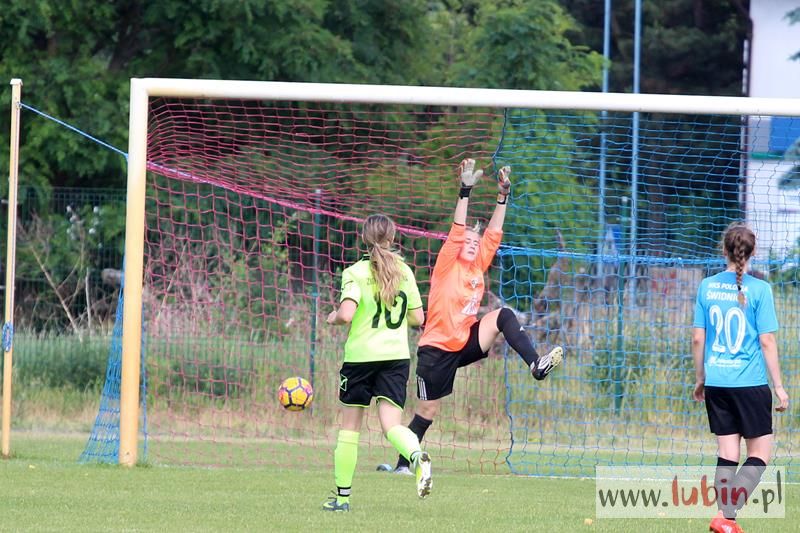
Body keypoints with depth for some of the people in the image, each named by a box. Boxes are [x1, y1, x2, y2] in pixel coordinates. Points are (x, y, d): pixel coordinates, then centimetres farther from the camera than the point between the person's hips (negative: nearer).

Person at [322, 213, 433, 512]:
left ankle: (342, 496, 15)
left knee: (350, 426, 10)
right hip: (397, 356, 3)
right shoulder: (404, 272, 5)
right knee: (391, 425, -3)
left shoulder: (356, 273, -8)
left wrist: (333, 318, 2)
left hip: (360, 355, -3)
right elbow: (418, 318, 10)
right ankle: (418, 457, -37)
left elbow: (345, 315, -20)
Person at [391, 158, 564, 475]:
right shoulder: (446, 268, -8)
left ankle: (535, 365, -28)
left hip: (466, 342, 5)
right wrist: (466, 191, -25)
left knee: (503, 316, -15)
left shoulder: (478, 267, 7)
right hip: (438, 348, -5)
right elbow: (457, 232, -19)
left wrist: (503, 196, 1)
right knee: (427, 411, 0)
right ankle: (402, 464, 13)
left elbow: (493, 234, 8)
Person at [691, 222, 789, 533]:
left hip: (716, 383, 4)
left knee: (727, 454, 11)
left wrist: (700, 379, 18)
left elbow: (698, 338, 6)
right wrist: (779, 386, -3)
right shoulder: (759, 289, -9)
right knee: (760, 454, 4)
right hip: (750, 383, -4)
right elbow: (767, 341, -9)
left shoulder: (707, 287, 2)